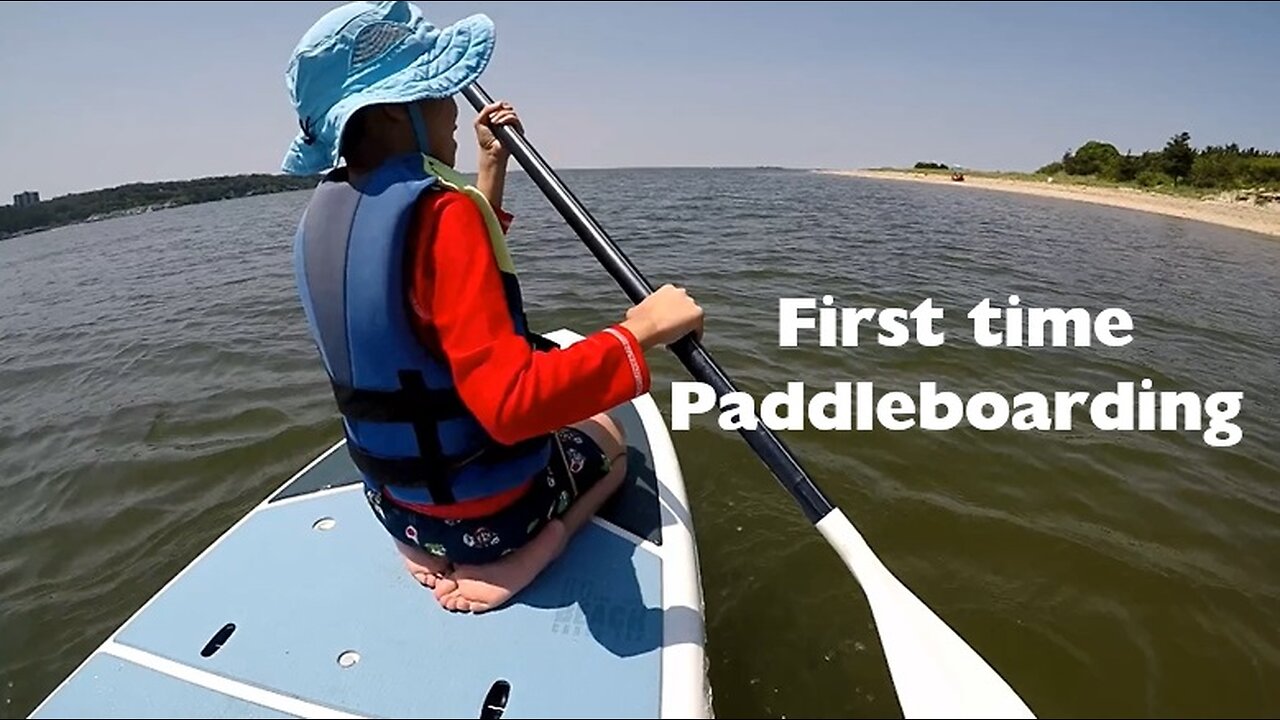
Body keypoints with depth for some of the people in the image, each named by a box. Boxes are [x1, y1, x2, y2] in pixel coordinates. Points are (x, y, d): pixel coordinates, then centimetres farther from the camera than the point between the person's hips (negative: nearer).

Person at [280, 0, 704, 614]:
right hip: (488, 504, -7)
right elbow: (512, 403, -36)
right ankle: (522, 558, 0)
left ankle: (431, 546, 16)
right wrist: (640, 329, -29)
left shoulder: (322, 216, 0)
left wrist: (491, 169, 11)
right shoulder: (437, 209, -28)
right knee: (609, 439, 24)